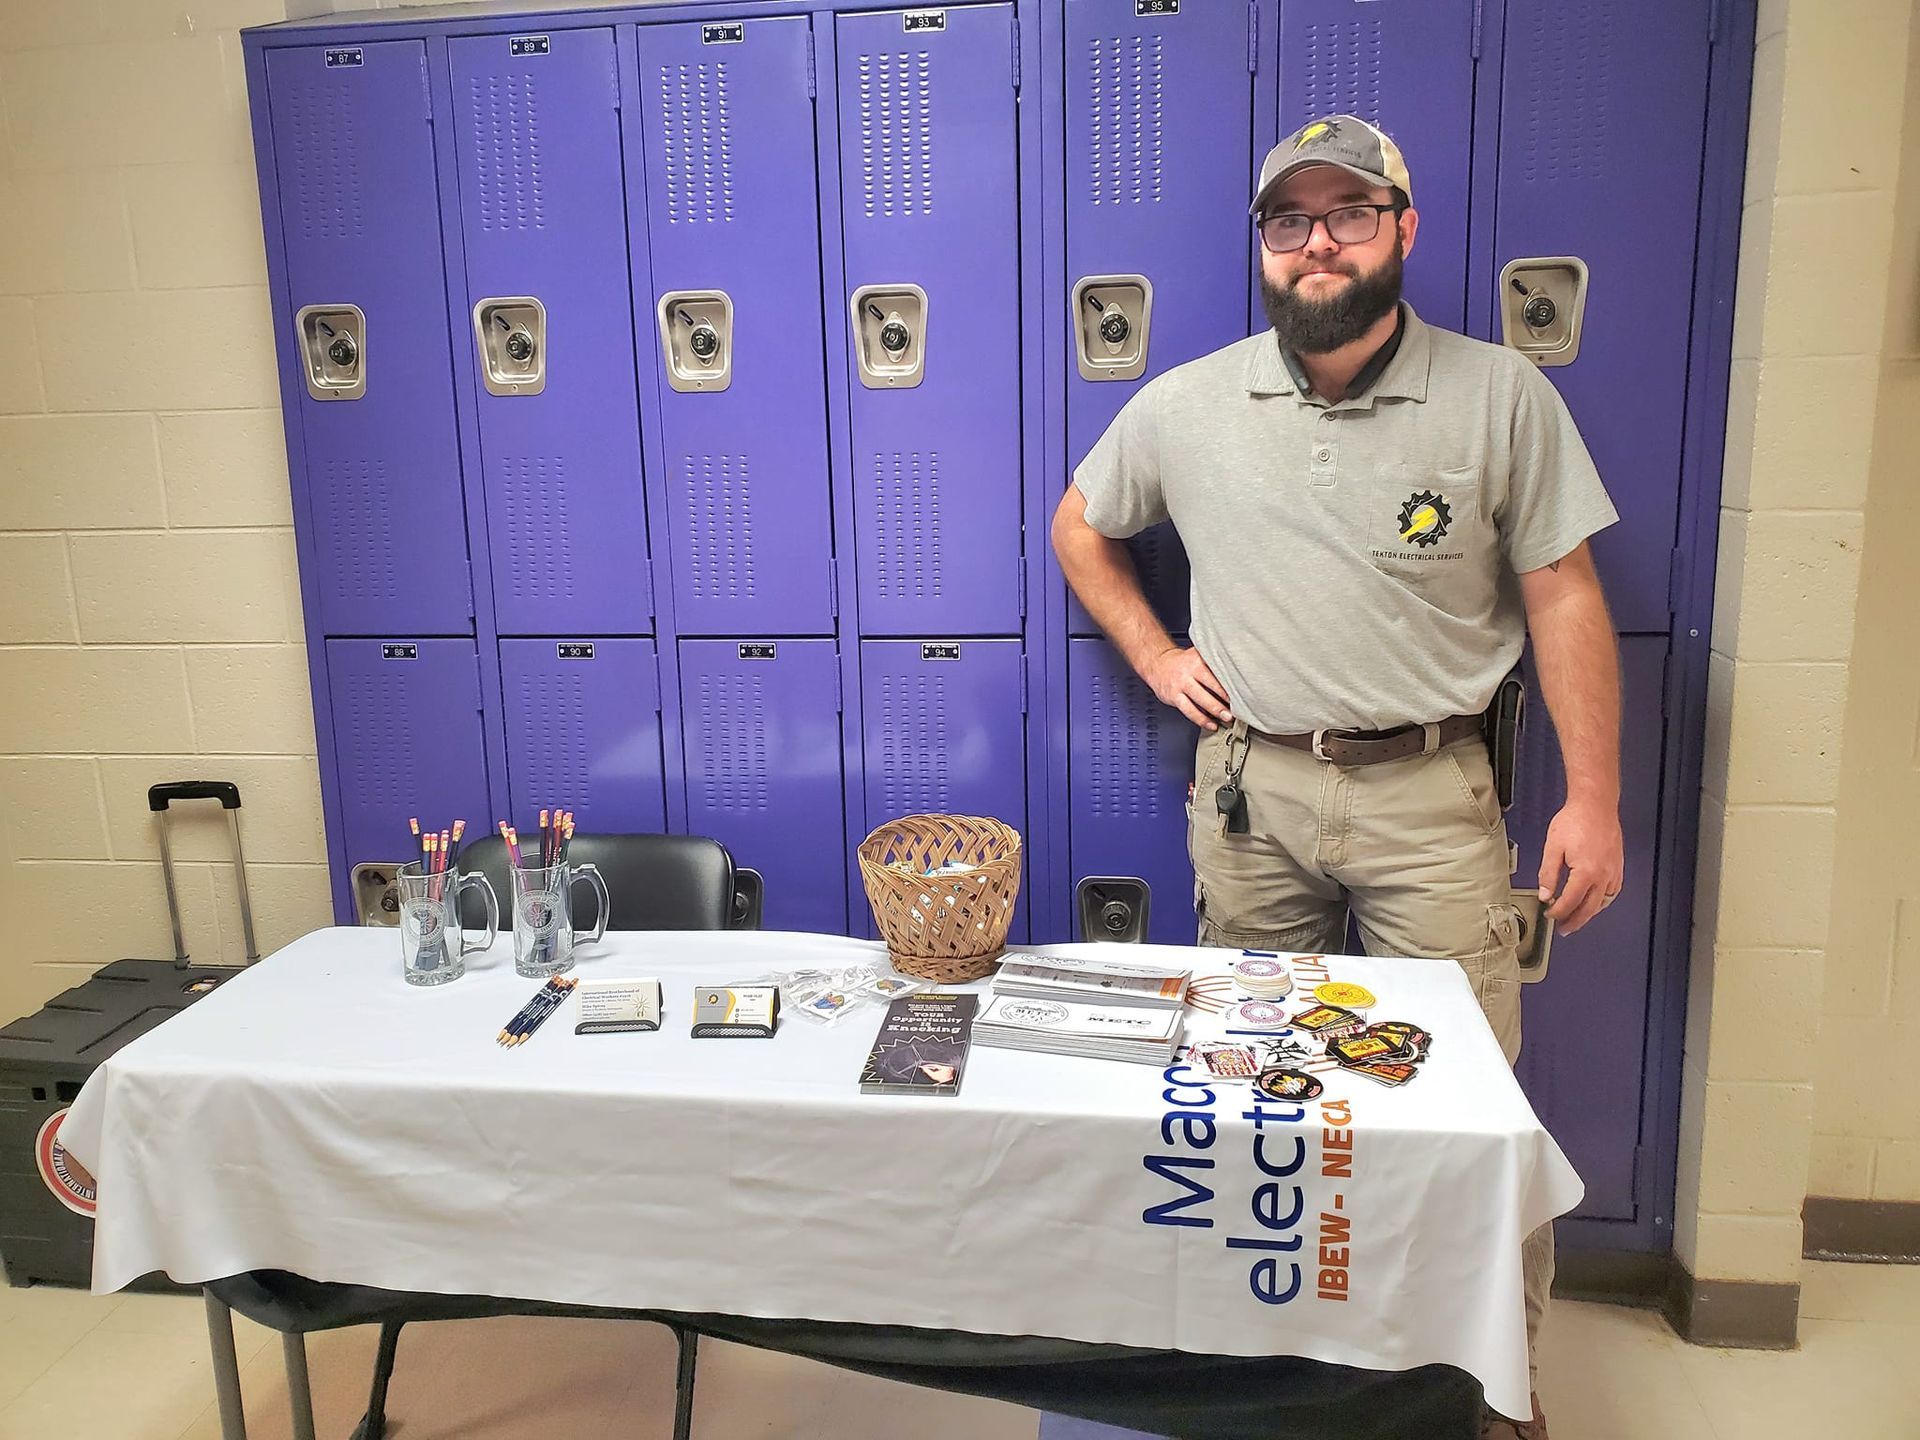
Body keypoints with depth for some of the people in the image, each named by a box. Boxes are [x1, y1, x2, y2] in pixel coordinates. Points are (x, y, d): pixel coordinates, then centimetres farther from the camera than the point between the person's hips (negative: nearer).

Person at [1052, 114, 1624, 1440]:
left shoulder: (1501, 396, -2)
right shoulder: (1185, 407, 2)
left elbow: (1565, 599, -1)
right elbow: (1080, 528, 18)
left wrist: (1593, 799, -5)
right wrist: (1154, 654, 6)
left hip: (1430, 794, -1)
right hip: (1249, 791, 2)